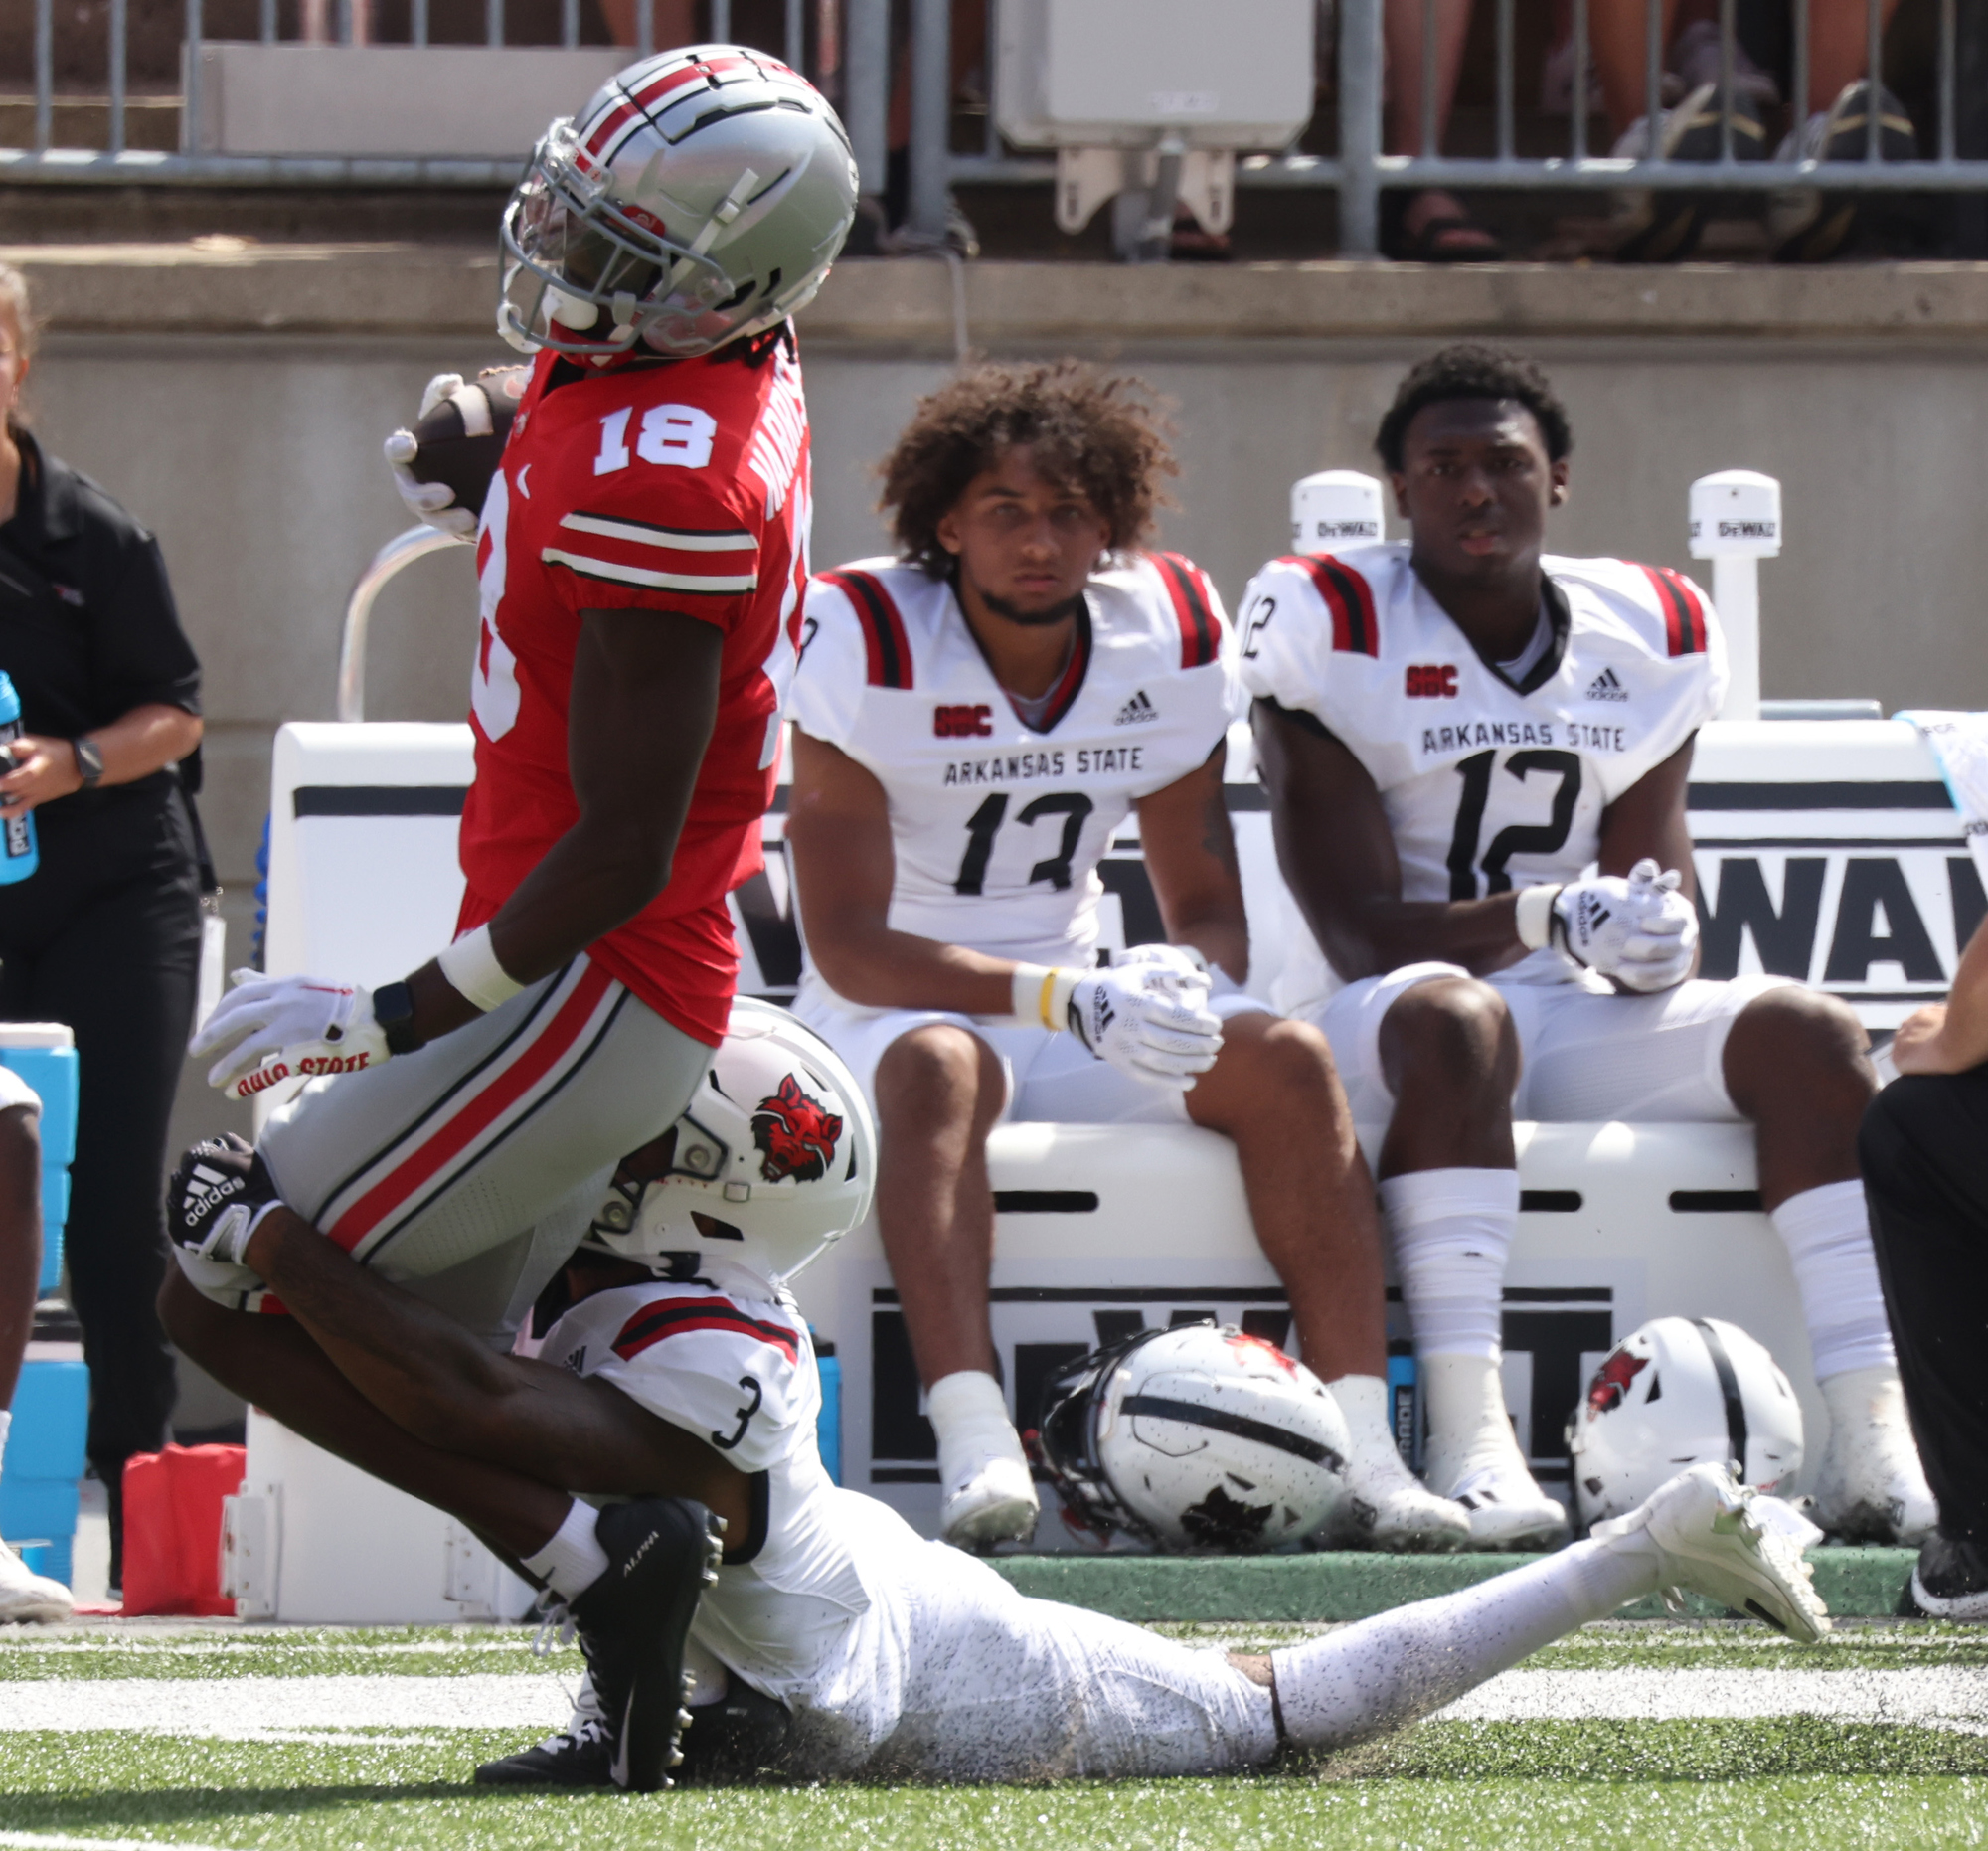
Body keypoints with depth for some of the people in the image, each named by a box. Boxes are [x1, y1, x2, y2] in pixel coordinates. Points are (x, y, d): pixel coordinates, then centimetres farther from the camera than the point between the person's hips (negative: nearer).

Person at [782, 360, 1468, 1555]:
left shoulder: (1173, 639, -1)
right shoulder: (864, 644, -14)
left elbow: (1210, 909, 5)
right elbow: (846, 944, -19)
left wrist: (1180, 983, -22)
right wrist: (1061, 999, -31)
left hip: (1076, 1011, 4)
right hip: (886, 1011, -4)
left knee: (1286, 1058, -21)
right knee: (941, 1064, -38)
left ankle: (1363, 1445, -28)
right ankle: (976, 1449, -52)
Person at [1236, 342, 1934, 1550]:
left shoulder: (1655, 638, 8)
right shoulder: (1331, 632, -7)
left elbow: (1659, 888, 7)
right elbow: (1357, 930, -14)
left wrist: (1655, 941, -19)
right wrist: (1540, 918, -30)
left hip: (1578, 1021, 5)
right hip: (1372, 1026, -5)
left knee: (1805, 1032, -19)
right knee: (1453, 1019, -39)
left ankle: (1874, 1447, -30)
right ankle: (1470, 1446, -48)